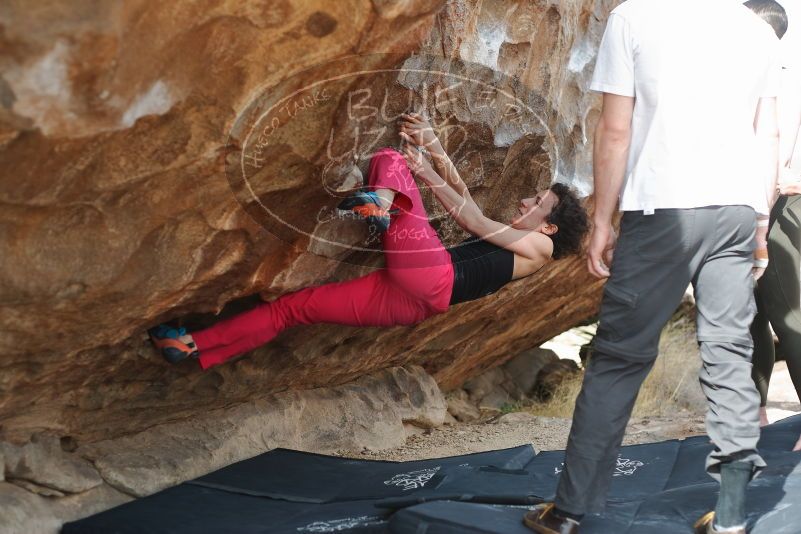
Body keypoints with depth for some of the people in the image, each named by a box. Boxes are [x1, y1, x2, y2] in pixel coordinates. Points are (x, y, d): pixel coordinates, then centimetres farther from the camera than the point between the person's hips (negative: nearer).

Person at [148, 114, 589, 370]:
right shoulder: (502, 240, 35)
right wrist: (435, 148, 15)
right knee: (294, 305, 5)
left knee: (390, 159, -7)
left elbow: (474, 220, 4)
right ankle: (195, 347, 6)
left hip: (433, 278, -8)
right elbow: (461, 195, 28)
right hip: (412, 299, 8)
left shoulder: (540, 248, 13)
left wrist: (426, 173, 0)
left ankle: (381, 203, -38)